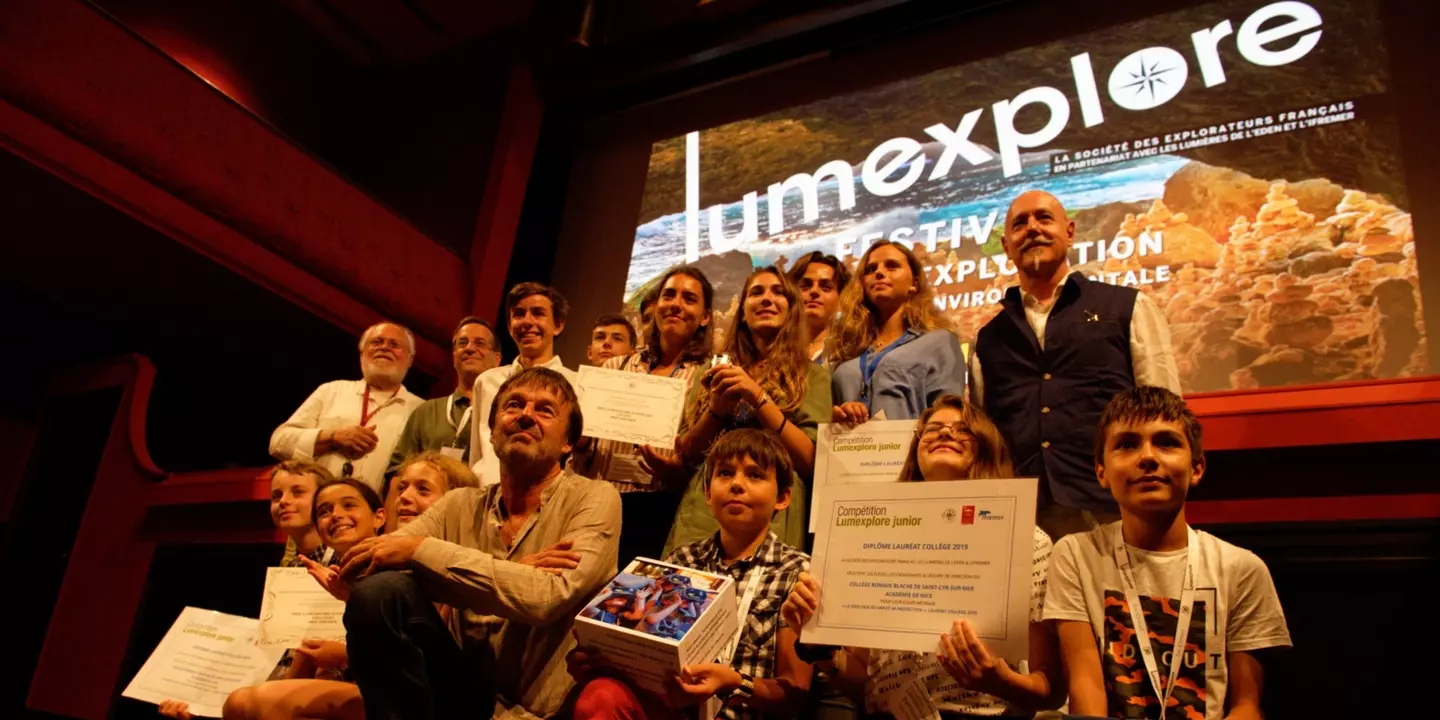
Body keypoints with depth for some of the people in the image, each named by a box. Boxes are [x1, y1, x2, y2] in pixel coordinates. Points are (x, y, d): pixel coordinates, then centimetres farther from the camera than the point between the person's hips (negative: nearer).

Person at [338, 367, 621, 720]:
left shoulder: (595, 499, -5)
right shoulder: (461, 505, 8)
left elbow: (547, 597, -21)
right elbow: (359, 561, -6)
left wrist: (421, 550, -20)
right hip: (465, 690, 4)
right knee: (379, 589, -20)